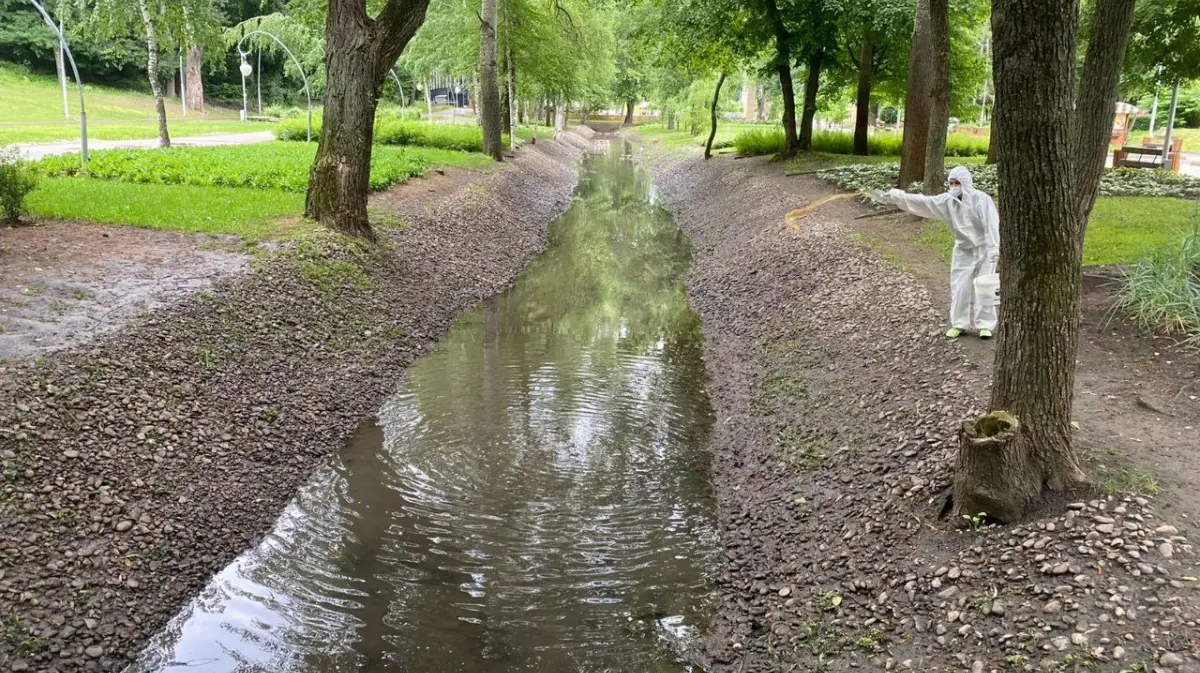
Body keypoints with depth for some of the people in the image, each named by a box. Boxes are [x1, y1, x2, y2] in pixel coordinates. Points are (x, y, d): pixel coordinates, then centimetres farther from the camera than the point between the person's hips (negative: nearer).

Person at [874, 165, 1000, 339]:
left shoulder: (982, 199, -19)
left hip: (983, 249, -5)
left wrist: (994, 248, -28)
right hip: (963, 251, 5)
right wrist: (897, 197, -24)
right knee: (959, 288, 5)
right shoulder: (948, 200, -6)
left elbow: (992, 223, -22)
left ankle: (985, 325, 10)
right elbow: (923, 202, -12)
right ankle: (959, 324, 16)